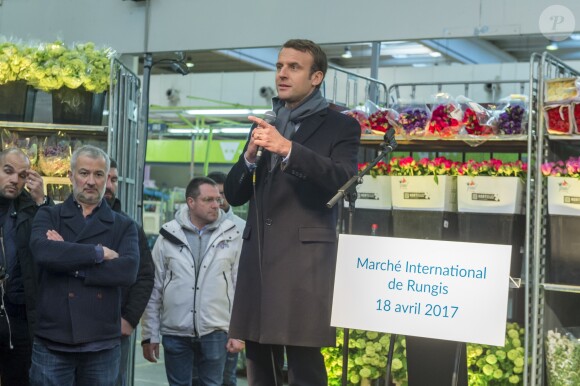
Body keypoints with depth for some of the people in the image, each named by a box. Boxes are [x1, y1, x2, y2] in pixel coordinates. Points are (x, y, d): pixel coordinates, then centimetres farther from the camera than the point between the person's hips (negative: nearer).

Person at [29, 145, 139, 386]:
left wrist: (72, 265, -11)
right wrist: (99, 252, -13)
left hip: (102, 345, 1)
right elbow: (42, 251, -15)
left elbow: (129, 271, -10)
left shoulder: (124, 226, 8)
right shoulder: (48, 216, 7)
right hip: (51, 343, -1)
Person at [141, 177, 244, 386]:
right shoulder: (168, 236, 2)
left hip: (215, 332, 0)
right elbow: (154, 290, 5)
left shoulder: (231, 236, 1)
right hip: (175, 332, 1)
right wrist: (149, 335, 3)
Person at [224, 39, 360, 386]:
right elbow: (234, 195, 15)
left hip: (304, 259, -5)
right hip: (258, 258, 6)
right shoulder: (264, 126, 19)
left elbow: (344, 181, -16)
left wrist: (288, 149, -25)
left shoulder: (340, 127, 3)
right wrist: (250, 155, -4)